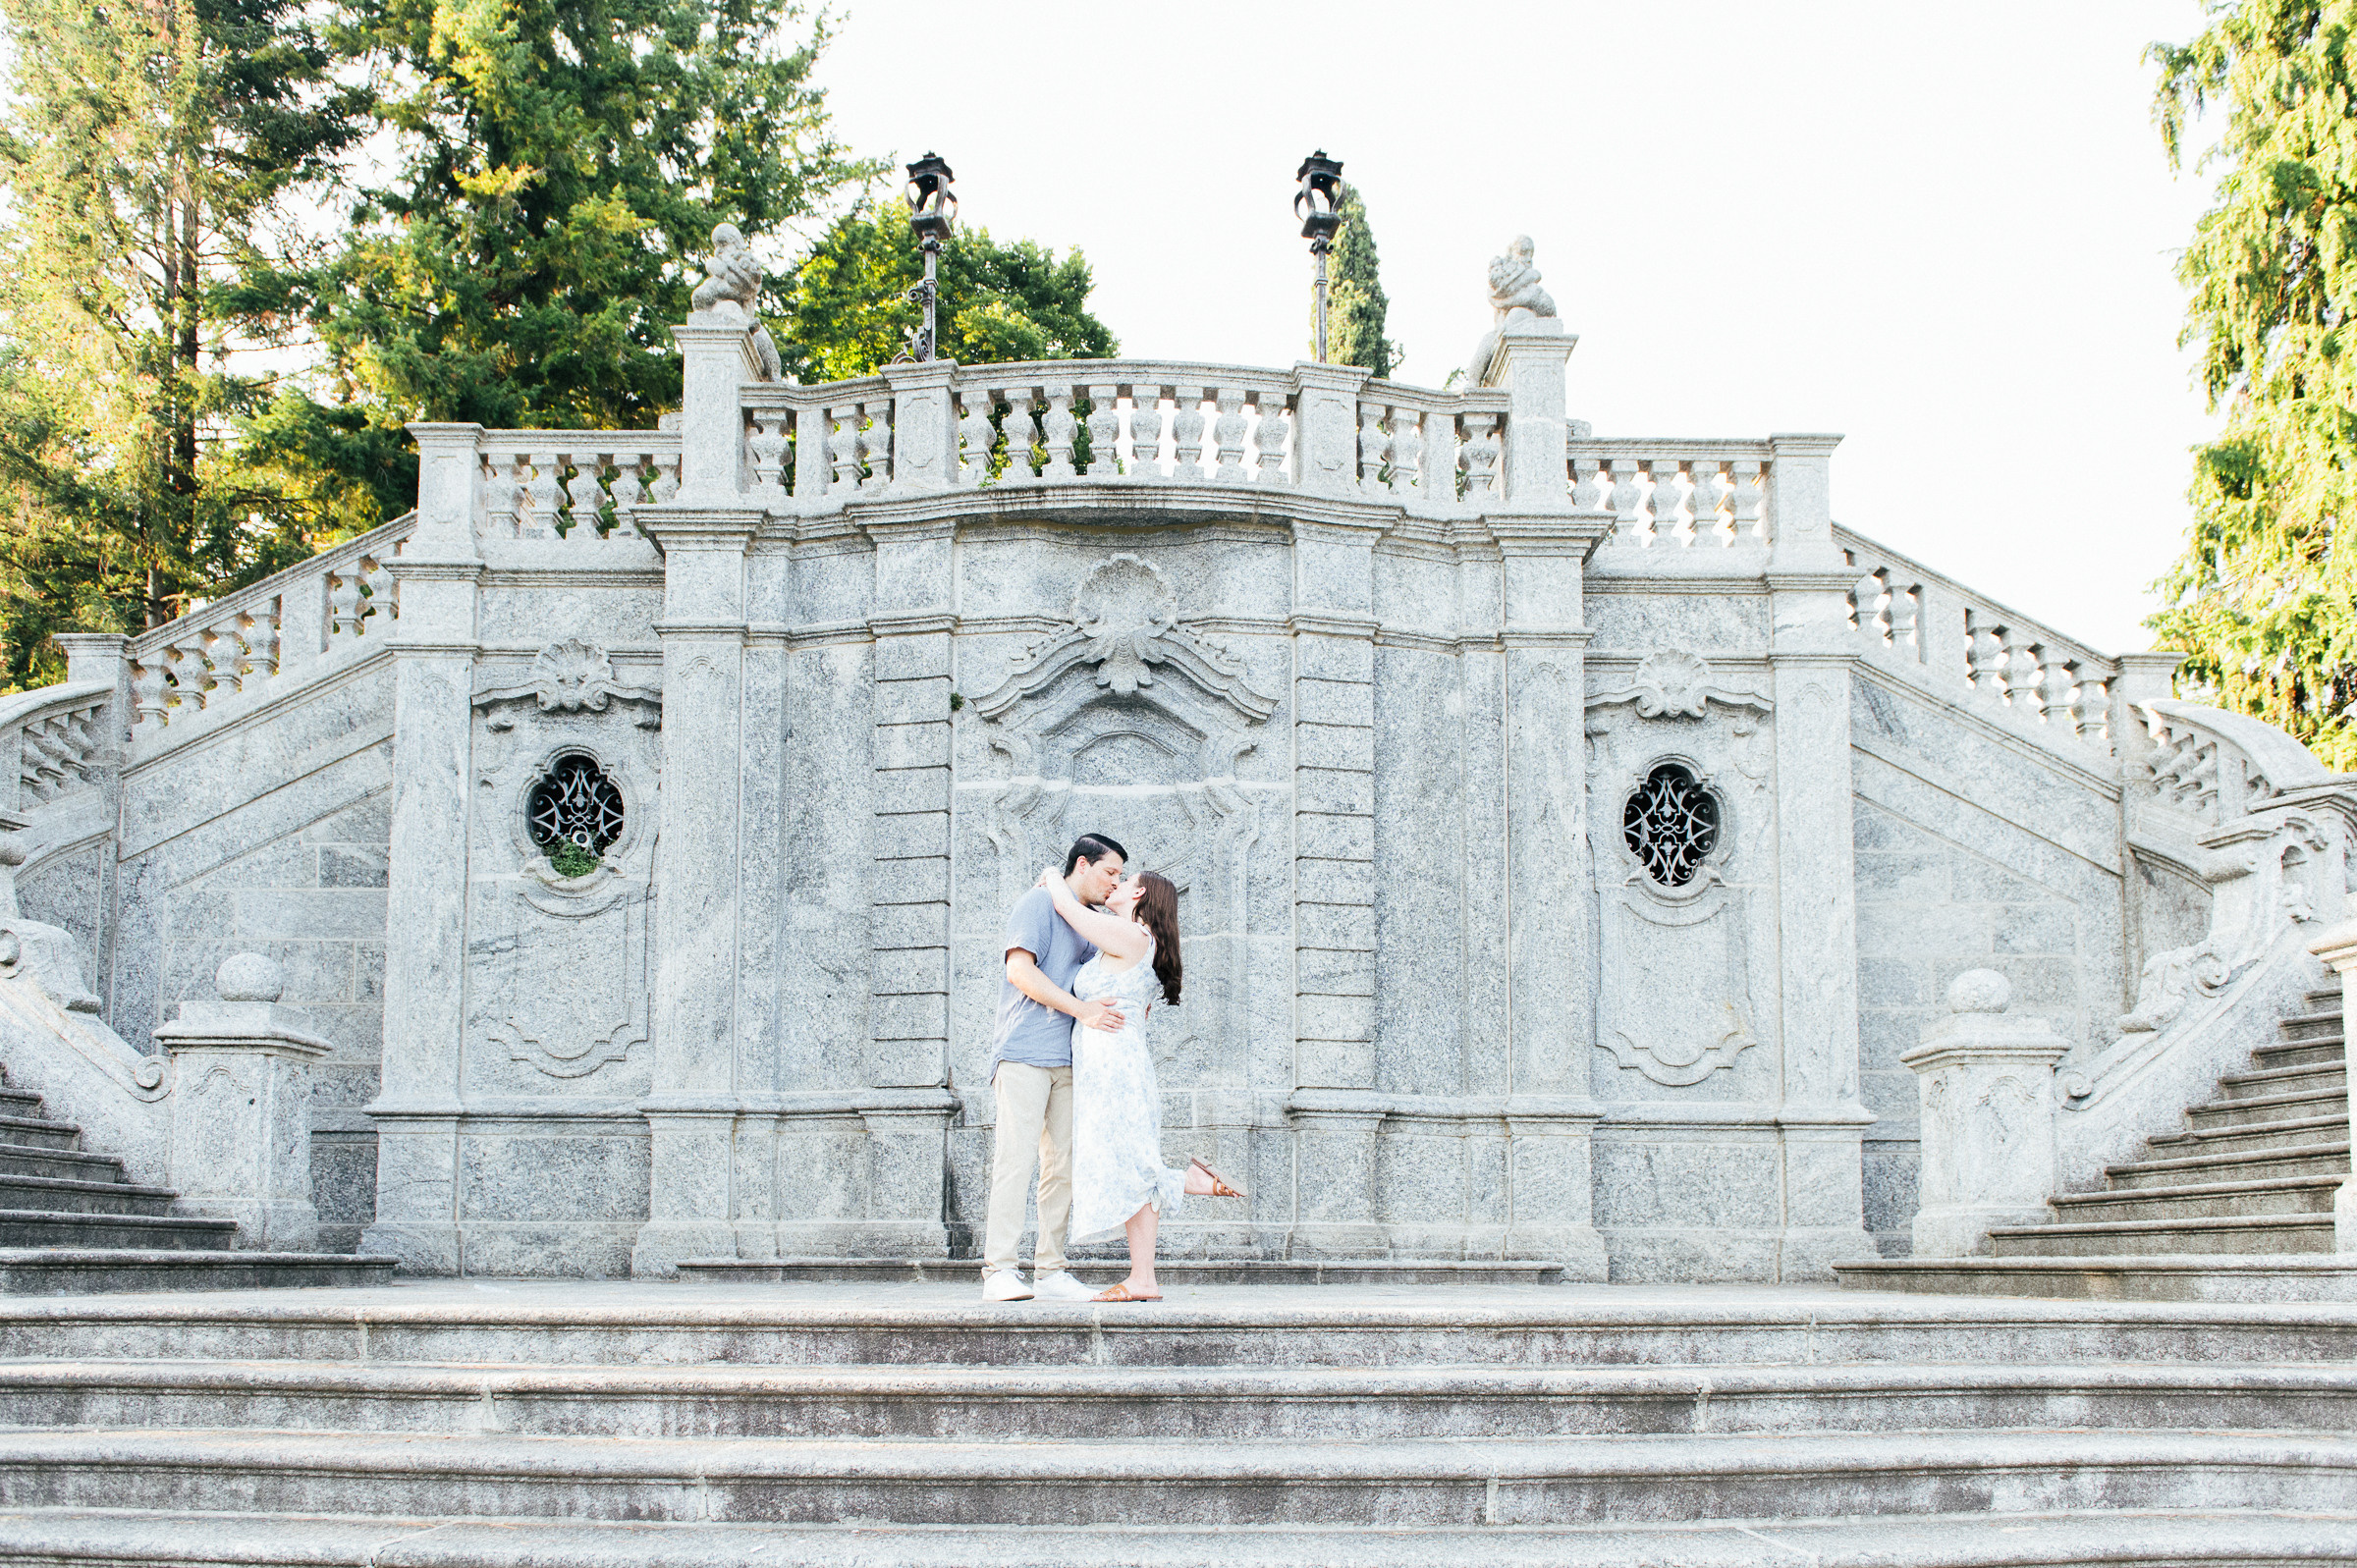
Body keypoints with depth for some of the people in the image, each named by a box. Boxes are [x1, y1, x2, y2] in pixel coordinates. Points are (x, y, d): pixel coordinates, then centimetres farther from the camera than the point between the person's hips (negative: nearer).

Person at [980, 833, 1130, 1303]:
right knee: (1016, 1157, -13)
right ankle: (998, 1271, -15)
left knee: (1063, 1165, 3)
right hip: (1024, 1053, -8)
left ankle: (1049, 1269, 6)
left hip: (1068, 1059, 8)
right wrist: (1082, 1009, -16)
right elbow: (1020, 970, -12)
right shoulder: (1038, 903, 0)